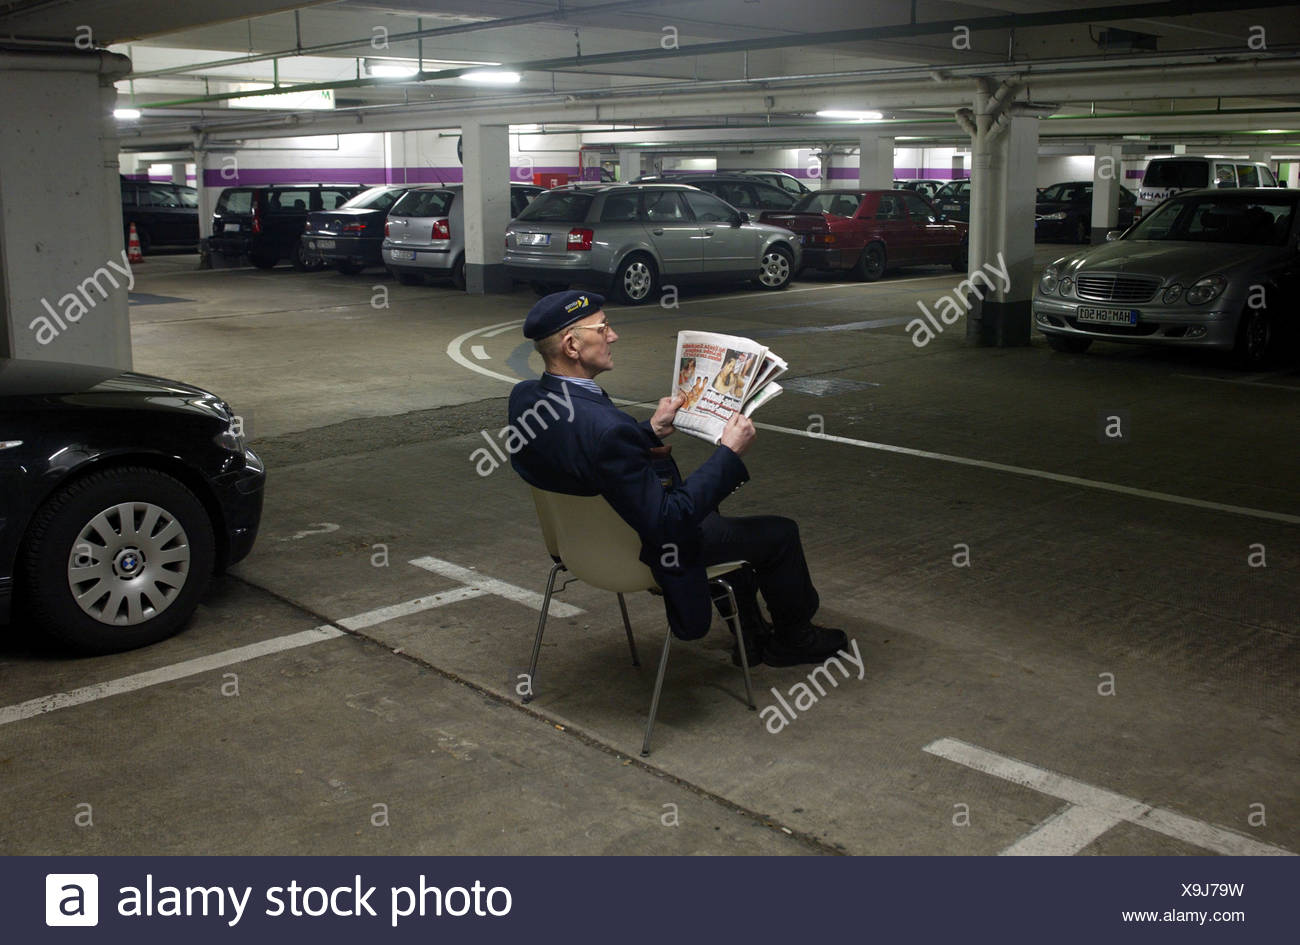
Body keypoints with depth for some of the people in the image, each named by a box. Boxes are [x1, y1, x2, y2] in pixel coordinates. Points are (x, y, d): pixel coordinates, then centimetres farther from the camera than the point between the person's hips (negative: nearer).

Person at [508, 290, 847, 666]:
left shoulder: (523, 396, -11)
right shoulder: (606, 428, -39)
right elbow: (666, 521, -31)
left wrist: (651, 430, 5)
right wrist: (729, 453, -25)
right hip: (641, 551, -9)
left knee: (712, 513, 33)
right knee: (779, 533, 8)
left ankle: (750, 632, 42)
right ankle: (792, 638, 35)